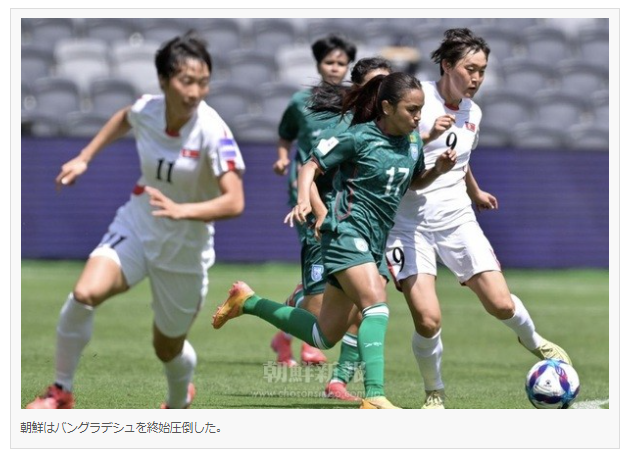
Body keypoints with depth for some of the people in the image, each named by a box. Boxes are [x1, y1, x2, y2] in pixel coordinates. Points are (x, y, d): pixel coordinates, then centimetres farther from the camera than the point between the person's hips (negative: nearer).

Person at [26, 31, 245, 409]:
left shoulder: (213, 133, -26)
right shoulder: (146, 110, -12)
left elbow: (234, 202, -34)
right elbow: (123, 119, 15)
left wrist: (181, 210, -47)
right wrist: (84, 158, 13)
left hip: (185, 250, -2)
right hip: (136, 226, 3)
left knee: (168, 349, 12)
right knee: (85, 294, -25)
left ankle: (180, 402, 49)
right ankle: (62, 391, -7)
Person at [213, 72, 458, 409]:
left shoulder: (412, 142, 8)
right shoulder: (359, 137, -11)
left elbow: (414, 182, 24)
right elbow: (311, 166, -5)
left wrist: (438, 170, 4)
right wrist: (303, 200, -23)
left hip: (375, 243, 8)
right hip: (347, 233, -8)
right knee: (377, 305, -28)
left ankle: (247, 301, 29)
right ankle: (374, 396, -33)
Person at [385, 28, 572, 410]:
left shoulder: (473, 113, 8)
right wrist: (426, 137, -29)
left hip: (457, 219, 5)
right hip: (410, 223, -5)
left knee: (501, 304, -7)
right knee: (428, 320, -16)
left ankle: (534, 342, 28)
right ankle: (434, 394, 10)